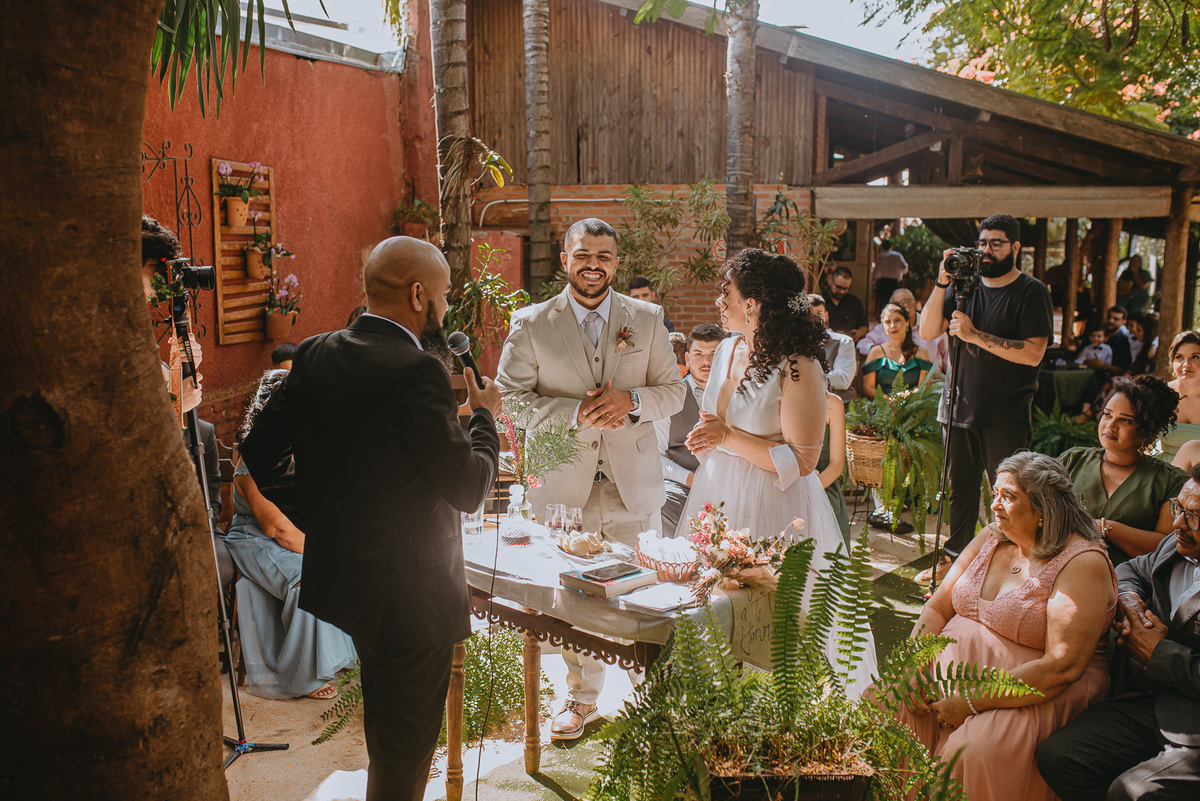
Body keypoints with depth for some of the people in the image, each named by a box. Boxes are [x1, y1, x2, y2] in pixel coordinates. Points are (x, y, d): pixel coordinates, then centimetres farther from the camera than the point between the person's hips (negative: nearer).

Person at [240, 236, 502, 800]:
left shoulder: (314, 354, -1)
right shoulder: (416, 372, -24)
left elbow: (259, 451, 4)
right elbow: (469, 487, -20)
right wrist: (484, 416, -3)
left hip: (337, 575, 8)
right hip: (410, 592, -8)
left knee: (384, 719, 30)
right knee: (406, 741, 13)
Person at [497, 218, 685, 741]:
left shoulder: (647, 319, 6)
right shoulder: (530, 325, 1)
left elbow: (674, 391, 7)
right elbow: (510, 398, -4)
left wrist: (632, 401, -15)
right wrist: (578, 413, -17)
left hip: (633, 482, 1)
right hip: (563, 482, -1)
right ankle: (581, 697, 30)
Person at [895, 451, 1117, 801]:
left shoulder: (1083, 563, -14)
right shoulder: (991, 539, 7)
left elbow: (1063, 667, -22)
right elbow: (937, 608, 8)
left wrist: (974, 702, -24)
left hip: (1036, 691, -6)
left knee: (979, 750, -32)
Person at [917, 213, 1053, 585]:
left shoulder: (1031, 292, -5)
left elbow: (1032, 354, -16)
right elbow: (927, 332, -1)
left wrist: (975, 335, -21)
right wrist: (942, 284, -11)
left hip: (1007, 416, -4)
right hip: (960, 408, 4)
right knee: (959, 487, 14)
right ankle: (953, 556, 27)